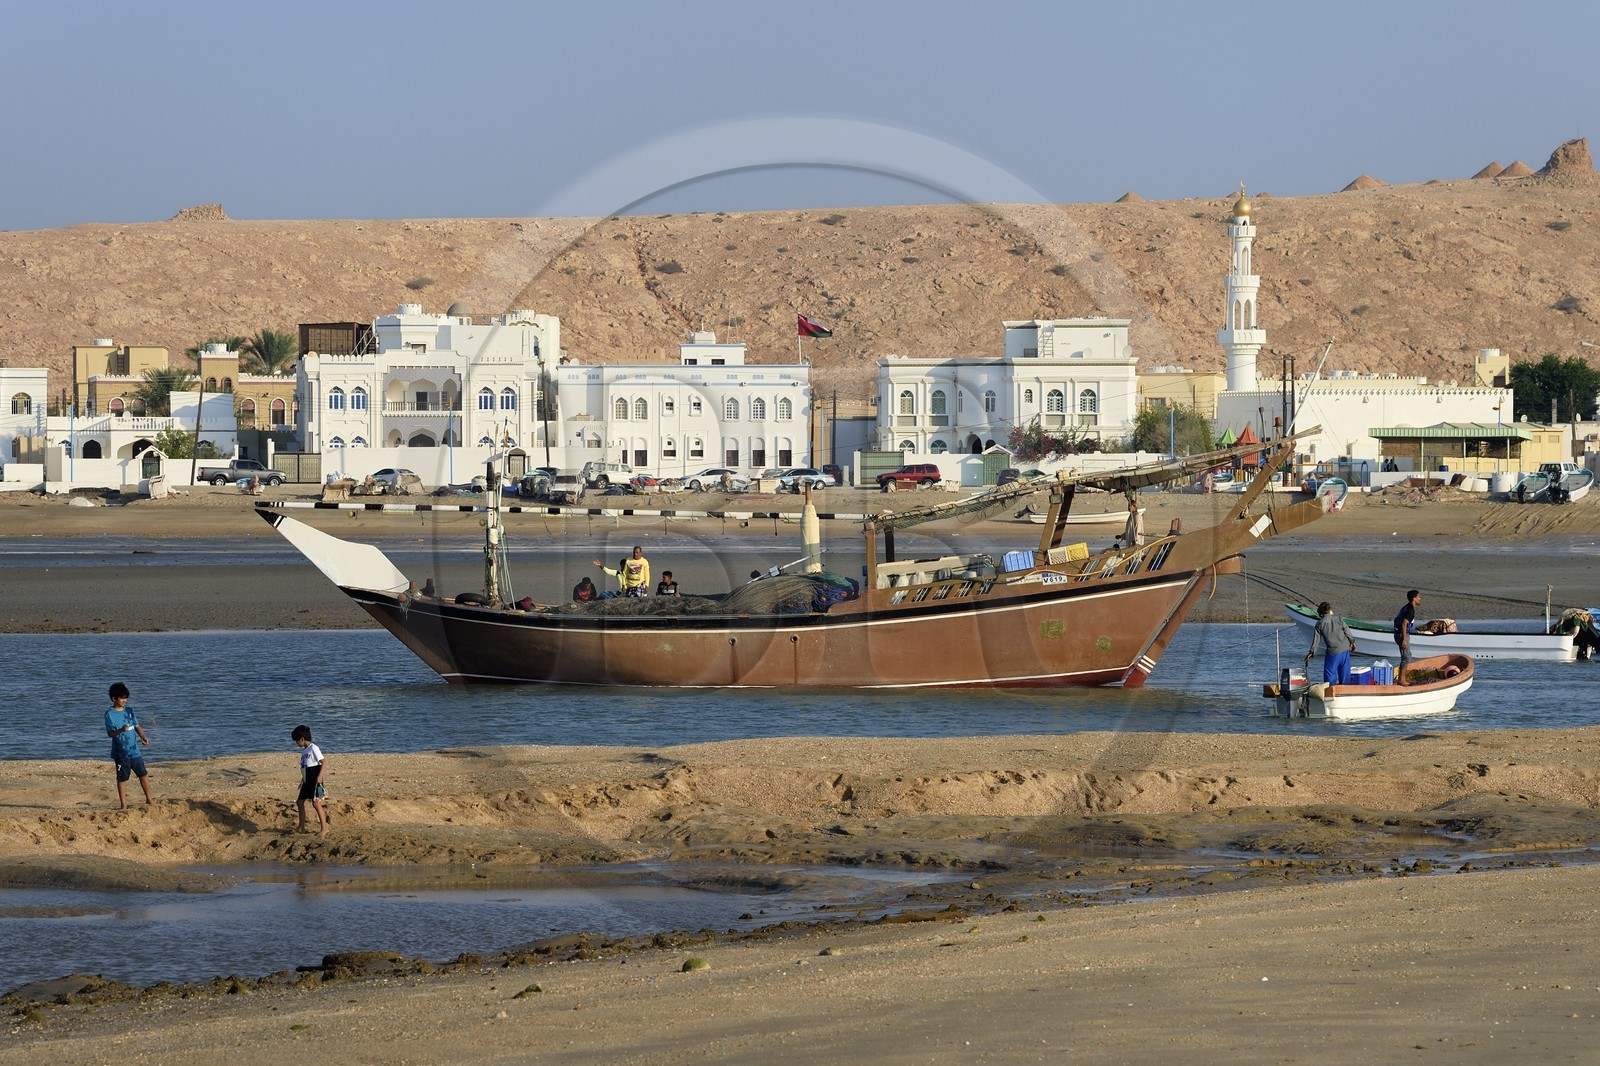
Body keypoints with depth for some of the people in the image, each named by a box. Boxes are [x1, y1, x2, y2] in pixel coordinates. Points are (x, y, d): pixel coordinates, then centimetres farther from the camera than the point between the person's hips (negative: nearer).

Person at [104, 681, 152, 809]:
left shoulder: (129, 711, 6)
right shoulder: (110, 715, -9)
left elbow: (137, 726, 11)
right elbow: (110, 733, -14)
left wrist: (143, 736, -7)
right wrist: (121, 730, -32)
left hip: (135, 751, 5)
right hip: (121, 753, -5)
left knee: (143, 774, 10)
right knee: (122, 778, 3)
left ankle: (149, 799, 24)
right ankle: (123, 805, 11)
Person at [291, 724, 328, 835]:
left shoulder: (313, 749, -13)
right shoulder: (304, 750, 14)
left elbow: (324, 761, -17)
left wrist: (320, 776, -24)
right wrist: (302, 780, 23)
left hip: (315, 780, -10)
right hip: (307, 781, 10)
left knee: (316, 803, -12)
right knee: (300, 801, 10)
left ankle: (324, 828, -8)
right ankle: (302, 827, 17)